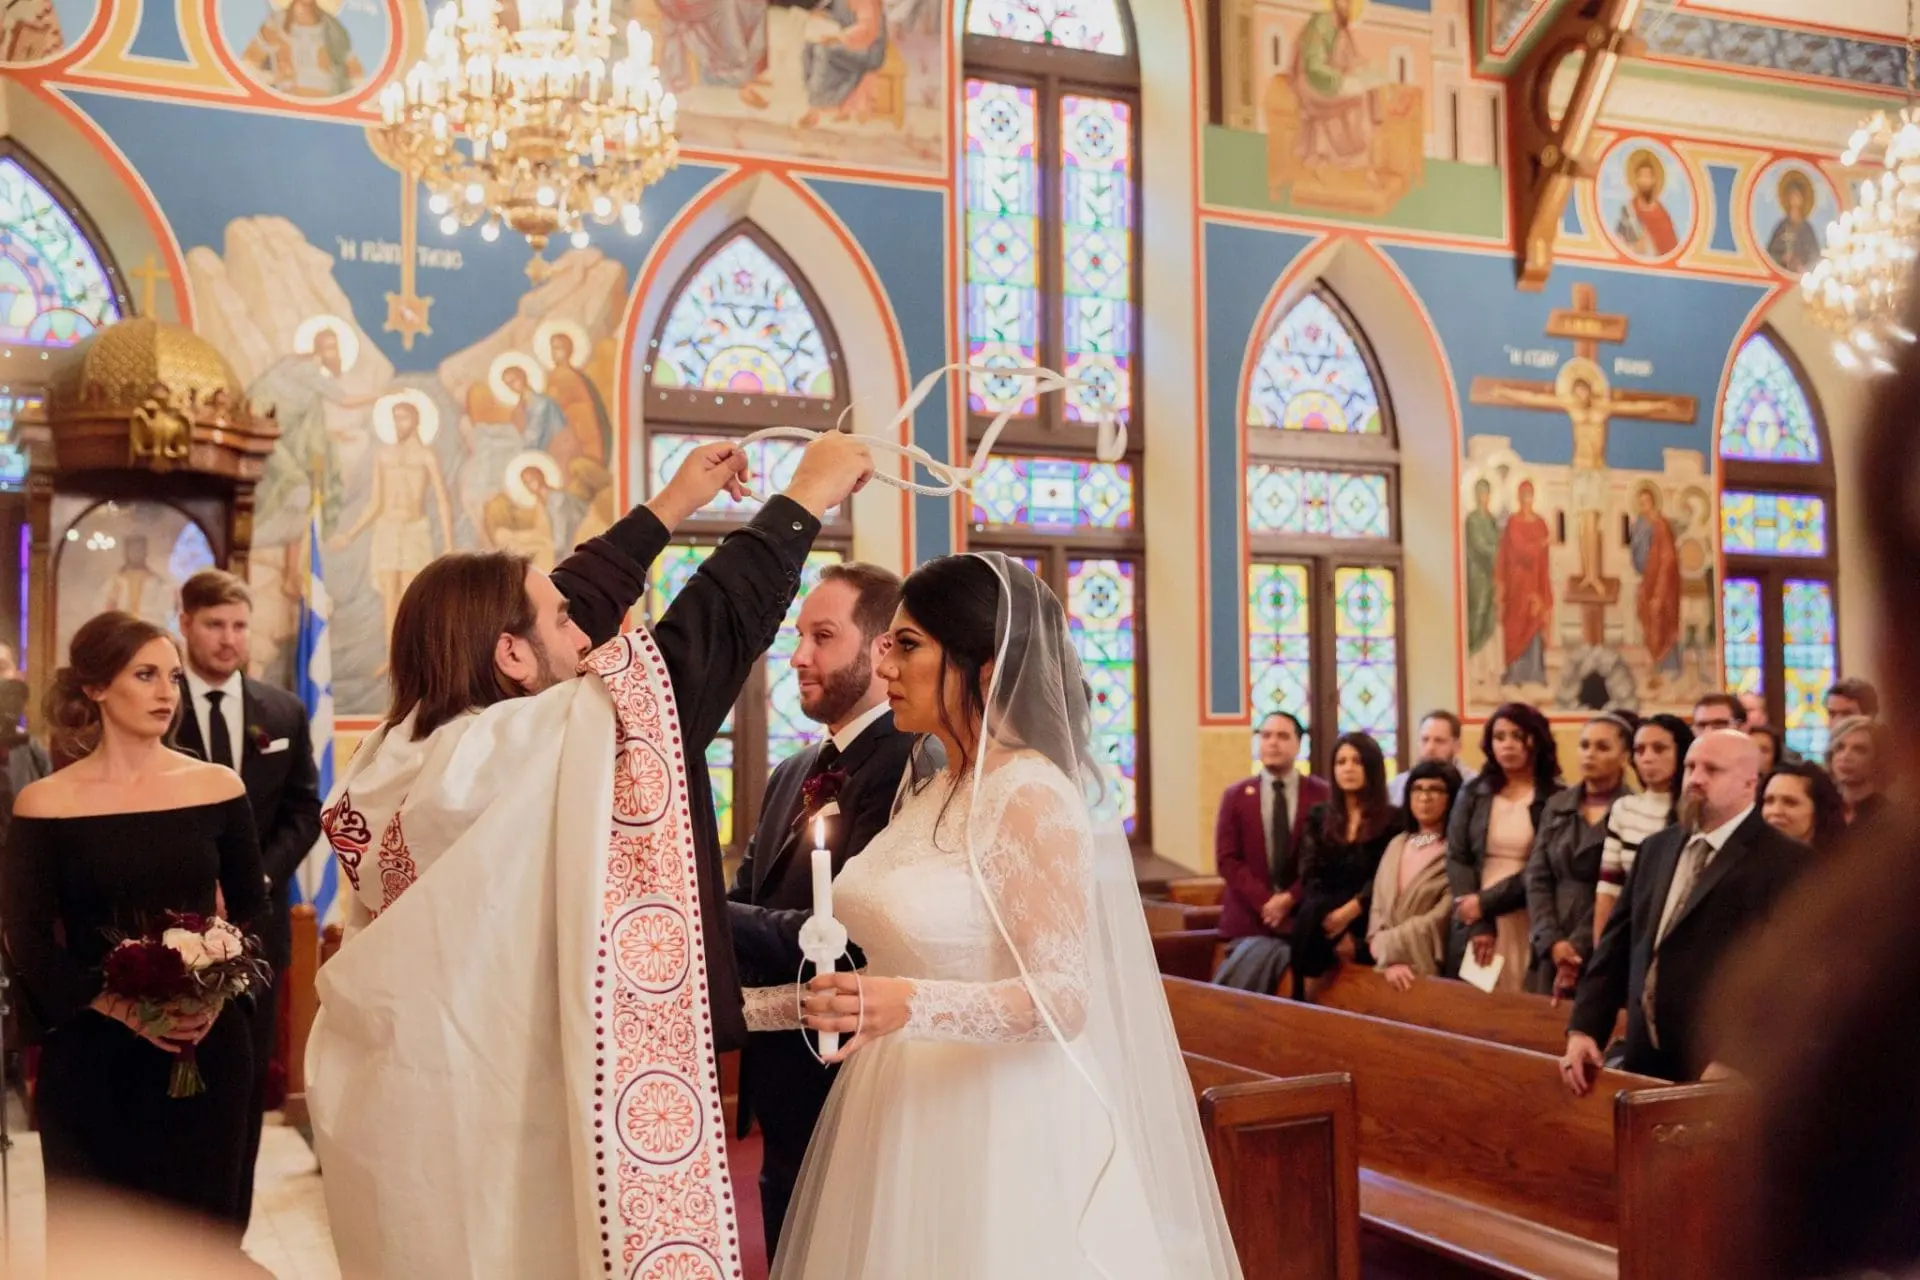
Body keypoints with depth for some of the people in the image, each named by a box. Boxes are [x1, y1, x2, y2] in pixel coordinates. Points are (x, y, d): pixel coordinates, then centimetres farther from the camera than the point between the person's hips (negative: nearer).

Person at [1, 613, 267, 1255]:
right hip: (90, 1051, -1)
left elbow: (251, 907, 8)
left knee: (203, 1220, 7)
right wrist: (122, 1009, -17)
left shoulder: (217, 787, 2)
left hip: (209, 1045, 1)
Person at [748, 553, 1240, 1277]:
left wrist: (910, 1006, -36)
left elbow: (1064, 998, -22)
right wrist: (742, 1005, 11)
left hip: (995, 1127, -8)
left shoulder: (1033, 796, -15)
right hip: (902, 1120, 8)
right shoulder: (929, 796, 10)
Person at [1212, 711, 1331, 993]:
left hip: (1302, 918, -1)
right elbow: (1226, 859, 1)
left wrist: (1291, 898, -11)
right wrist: (1263, 901, -11)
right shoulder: (1236, 796, 8)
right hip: (1250, 915, 2)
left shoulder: (1321, 794, 4)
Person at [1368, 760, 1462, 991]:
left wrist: (1390, 948, -7)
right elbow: (1378, 910, 7)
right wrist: (1389, 961, -8)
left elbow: (1440, 919, -12)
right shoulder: (1397, 845, 13)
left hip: (1429, 972, -5)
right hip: (1387, 969, 5)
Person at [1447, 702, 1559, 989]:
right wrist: (1477, 925, -9)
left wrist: (1487, 903, -9)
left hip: (1529, 927, -3)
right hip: (1474, 921, 3)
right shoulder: (1473, 795, 10)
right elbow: (1457, 860, 2)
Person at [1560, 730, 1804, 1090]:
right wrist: (1583, 1028, 3)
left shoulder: (1785, 861, -8)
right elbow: (1618, 945, 13)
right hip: (1645, 1063, 6)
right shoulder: (1657, 848, 13)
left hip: (1724, 1076, -6)